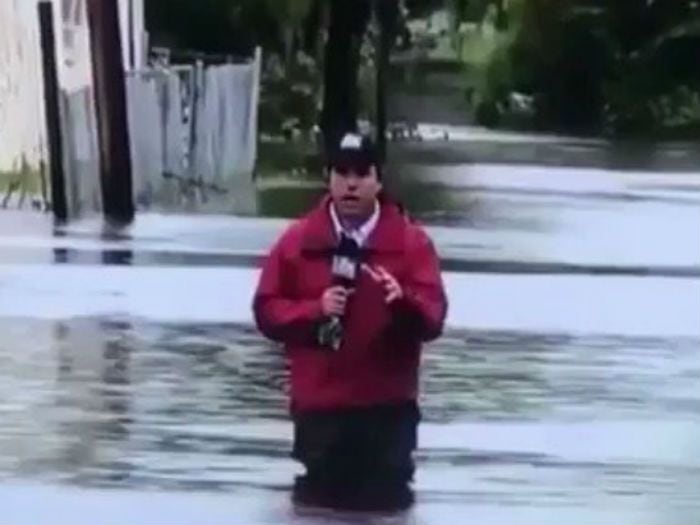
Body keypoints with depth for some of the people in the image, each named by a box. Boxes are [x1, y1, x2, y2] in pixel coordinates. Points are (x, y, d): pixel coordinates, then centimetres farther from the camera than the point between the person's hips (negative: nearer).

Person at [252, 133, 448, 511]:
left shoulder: (411, 241, 0)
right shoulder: (299, 240, 3)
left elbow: (433, 318, -8)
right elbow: (266, 311, 2)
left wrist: (403, 300, -31)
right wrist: (315, 310, -16)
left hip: (388, 406, -1)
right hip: (319, 404, 1)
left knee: (384, 503, 1)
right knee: (321, 500, 5)